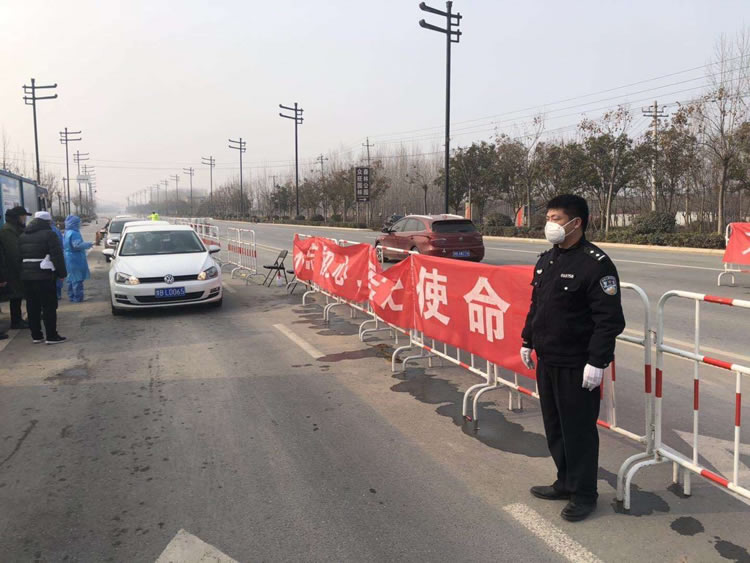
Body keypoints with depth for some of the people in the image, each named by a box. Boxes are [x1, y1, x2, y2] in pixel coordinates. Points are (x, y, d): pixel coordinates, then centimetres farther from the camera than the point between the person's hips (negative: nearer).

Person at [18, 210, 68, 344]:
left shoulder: (22, 236, 16)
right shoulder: (49, 234, -7)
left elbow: (20, 256, 17)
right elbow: (57, 256, -13)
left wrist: (24, 272, 19)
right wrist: (62, 273, -8)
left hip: (26, 275, 7)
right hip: (44, 275, -7)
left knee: (32, 307, 12)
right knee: (49, 306, -3)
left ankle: (36, 335, 16)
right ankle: (51, 336, -3)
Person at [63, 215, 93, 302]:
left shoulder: (67, 233, 13)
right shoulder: (74, 233, -19)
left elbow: (63, 245, 22)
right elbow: (77, 245, -28)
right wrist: (88, 245, -15)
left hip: (69, 258, 10)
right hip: (76, 259, -10)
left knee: (71, 279, 17)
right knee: (77, 279, -4)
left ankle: (71, 296, 24)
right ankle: (77, 297, -2)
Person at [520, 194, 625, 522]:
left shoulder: (595, 264, -16)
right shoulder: (546, 260, 10)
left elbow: (610, 319, -18)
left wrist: (597, 361, -20)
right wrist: (527, 342, 19)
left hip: (576, 367, -8)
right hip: (546, 361, 8)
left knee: (578, 432, 4)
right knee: (554, 427, 18)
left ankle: (584, 495, 21)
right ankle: (565, 483, 35)